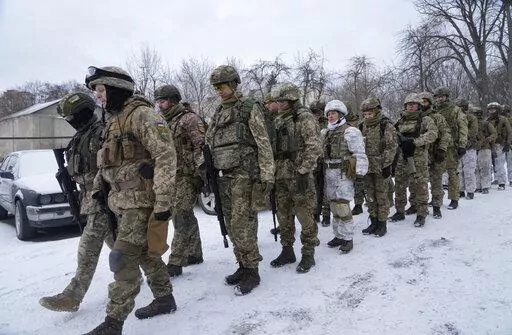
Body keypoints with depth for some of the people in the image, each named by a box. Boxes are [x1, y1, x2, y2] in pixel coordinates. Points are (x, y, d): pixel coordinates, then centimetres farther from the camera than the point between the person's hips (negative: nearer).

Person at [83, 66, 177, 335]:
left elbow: (166, 156, -20)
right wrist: (97, 187, 19)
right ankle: (164, 299, 32)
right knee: (145, 253, 17)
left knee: (123, 258, -8)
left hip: (142, 200, -9)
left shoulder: (141, 114, -13)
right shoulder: (114, 120, 16)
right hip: (122, 201, 9)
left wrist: (163, 200, -23)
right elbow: (107, 162, 27)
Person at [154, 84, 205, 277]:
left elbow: (201, 145, -14)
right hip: (171, 176, 9)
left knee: (181, 218, -10)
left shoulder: (189, 118, -7)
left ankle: (175, 263, -6)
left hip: (187, 176, -8)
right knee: (184, 217, 14)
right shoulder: (164, 123, 18)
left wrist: (200, 169, -23)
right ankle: (194, 254, 26)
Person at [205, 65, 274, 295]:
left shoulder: (250, 108, -3)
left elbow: (264, 144, -8)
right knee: (232, 225, 10)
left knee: (242, 225, -9)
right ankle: (243, 266, 23)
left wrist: (267, 176, -13)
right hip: (223, 177, 7)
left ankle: (252, 271, 4)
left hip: (243, 175, -7)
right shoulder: (218, 114, 17)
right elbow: (208, 143, 21)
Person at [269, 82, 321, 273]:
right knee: (283, 215, 13)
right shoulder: (278, 120, 17)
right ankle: (287, 251, 26)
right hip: (280, 175, 8)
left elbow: (314, 147, -14)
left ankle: (308, 254, 11)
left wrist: (304, 171, -19)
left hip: (299, 175, -7)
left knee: (305, 214, -2)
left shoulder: (304, 117, -6)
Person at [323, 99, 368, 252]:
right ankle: (338, 235, 24)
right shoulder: (328, 132, 16)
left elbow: (359, 154, -13)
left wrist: (359, 172, -17)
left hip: (343, 175, -8)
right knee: (334, 207, 12)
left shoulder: (350, 131, -8)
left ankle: (348, 238, 4)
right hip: (329, 174, 8)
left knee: (342, 208, -8)